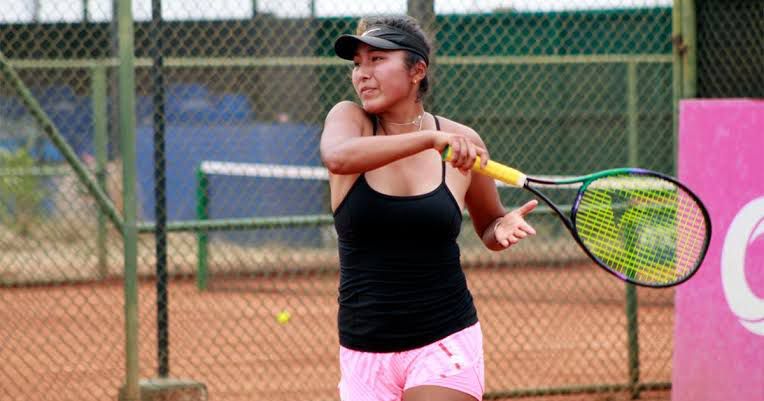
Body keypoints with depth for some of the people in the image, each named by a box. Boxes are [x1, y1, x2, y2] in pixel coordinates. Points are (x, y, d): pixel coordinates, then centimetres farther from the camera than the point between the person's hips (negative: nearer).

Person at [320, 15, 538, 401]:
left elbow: (488, 227, 16)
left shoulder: (460, 141, 0)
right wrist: (429, 138, -34)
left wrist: (504, 227, -8)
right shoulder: (349, 119, -3)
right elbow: (338, 157, -28)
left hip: (445, 345, -1)